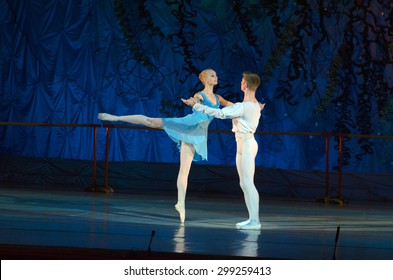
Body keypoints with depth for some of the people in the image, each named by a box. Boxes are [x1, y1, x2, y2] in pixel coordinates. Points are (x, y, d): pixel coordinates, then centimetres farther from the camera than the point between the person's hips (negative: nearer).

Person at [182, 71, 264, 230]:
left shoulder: (243, 107, -18)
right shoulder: (255, 105, 12)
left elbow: (220, 113, -21)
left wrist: (196, 105, -17)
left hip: (246, 144, -10)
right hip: (245, 144, 10)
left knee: (247, 183, -10)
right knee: (245, 184, 12)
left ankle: (255, 220, -11)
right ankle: (252, 219, 14)